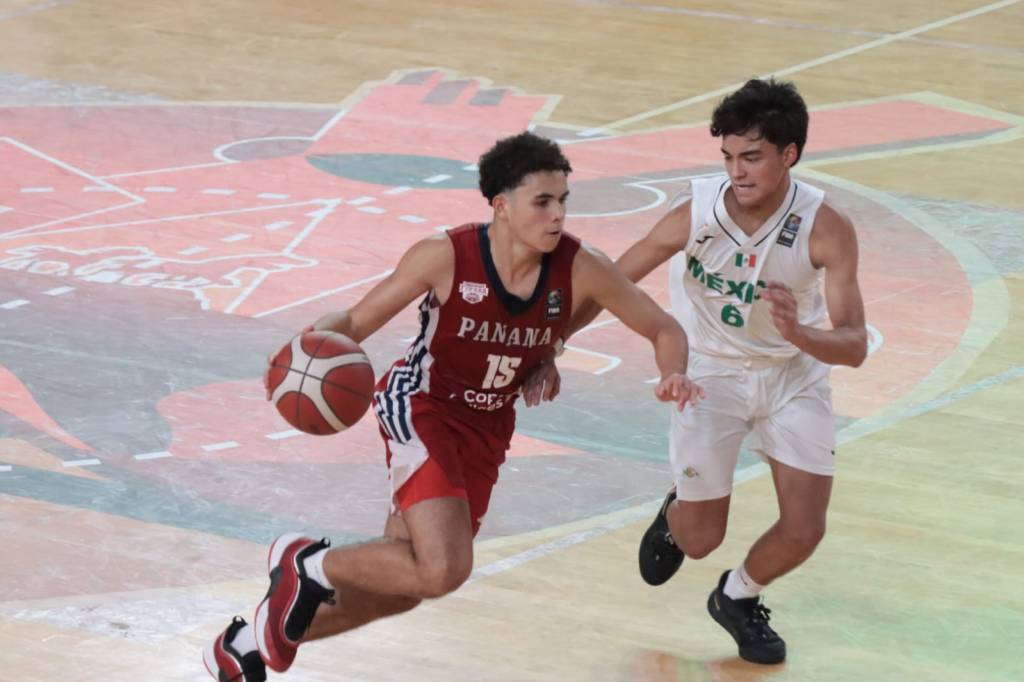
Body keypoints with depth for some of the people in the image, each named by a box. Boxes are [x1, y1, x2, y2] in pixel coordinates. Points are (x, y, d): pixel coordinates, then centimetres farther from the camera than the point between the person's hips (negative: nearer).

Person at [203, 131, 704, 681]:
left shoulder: (580, 269, -15)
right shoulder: (446, 256, -22)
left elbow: (663, 328, -3)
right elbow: (358, 320, -12)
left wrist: (673, 373, -26)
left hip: (487, 430, 6)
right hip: (420, 409, -5)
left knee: (398, 588, 12)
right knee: (443, 570, -26)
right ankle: (306, 564, 0)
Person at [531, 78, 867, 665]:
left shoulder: (827, 229, -28)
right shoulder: (697, 214, -27)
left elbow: (855, 346, -28)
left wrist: (798, 333, -48)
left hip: (794, 371, 1)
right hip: (711, 369, 0)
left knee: (803, 531, -5)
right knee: (701, 539, 2)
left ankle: (738, 599, 28)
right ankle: (675, 517, 42)